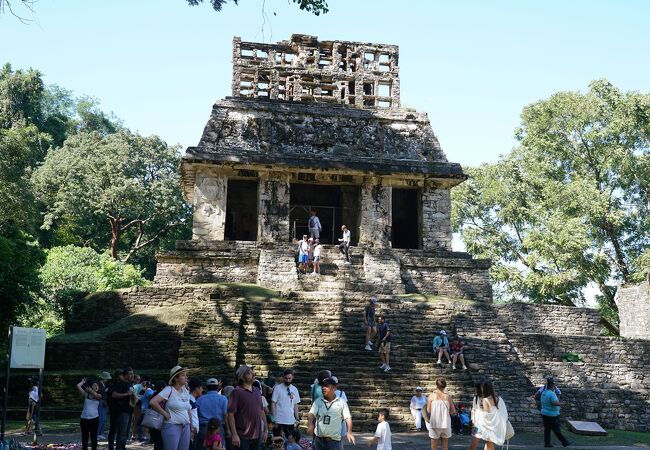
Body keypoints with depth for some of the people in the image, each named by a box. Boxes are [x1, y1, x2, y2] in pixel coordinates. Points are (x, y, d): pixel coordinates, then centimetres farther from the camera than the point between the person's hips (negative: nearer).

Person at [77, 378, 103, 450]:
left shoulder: (99, 396, 5)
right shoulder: (86, 395, 5)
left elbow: (95, 395, -19)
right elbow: (78, 386, -5)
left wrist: (89, 390, -8)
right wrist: (83, 382, 12)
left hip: (94, 418, 0)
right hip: (84, 418, 0)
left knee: (93, 436, 4)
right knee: (84, 437, 4)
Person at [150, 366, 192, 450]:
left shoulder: (186, 391, 11)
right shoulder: (169, 390, -10)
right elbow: (152, 402, -20)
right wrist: (165, 414, -14)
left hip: (186, 427, 7)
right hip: (172, 426, -7)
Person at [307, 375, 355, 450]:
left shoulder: (341, 402, -1)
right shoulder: (318, 401, 5)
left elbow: (348, 418, -5)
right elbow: (311, 414, -6)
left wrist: (349, 432, -20)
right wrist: (310, 424, -27)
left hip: (334, 440, -3)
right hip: (319, 439, 3)